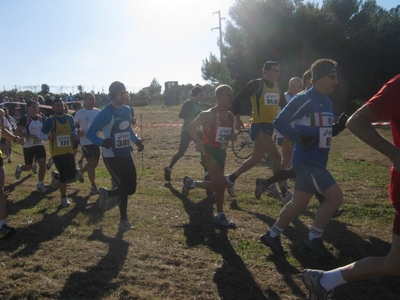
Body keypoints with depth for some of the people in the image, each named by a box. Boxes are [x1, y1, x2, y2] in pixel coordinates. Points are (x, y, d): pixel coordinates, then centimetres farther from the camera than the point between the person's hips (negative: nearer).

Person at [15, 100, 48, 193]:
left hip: (40, 145, 4)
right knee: (28, 167, 6)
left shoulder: (41, 118, 7)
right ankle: (19, 168, 42)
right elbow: (18, 132, -17)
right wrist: (30, 136, -28)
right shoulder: (24, 118, -11)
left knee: (43, 164, -8)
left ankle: (40, 184, 4)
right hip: (28, 146, -4)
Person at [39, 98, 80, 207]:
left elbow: (74, 130, 20)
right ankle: (64, 198, 14)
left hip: (69, 151, 5)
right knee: (64, 175, -5)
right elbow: (41, 135, -6)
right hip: (57, 152, -4)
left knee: (72, 175, 3)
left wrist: (75, 136, -3)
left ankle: (56, 176, 36)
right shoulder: (50, 121, -9)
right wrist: (49, 137, -27)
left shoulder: (70, 118, 5)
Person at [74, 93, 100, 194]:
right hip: (86, 142, -6)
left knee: (95, 163, 12)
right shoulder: (79, 113, -10)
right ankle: (93, 186, 10)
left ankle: (80, 171, 38)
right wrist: (78, 132, -24)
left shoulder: (98, 112, 4)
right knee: (91, 163, -2)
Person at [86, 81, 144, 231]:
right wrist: (103, 142, -36)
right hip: (112, 157, -7)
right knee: (124, 186, -7)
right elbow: (90, 133, -17)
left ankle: (106, 193, 36)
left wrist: (136, 140, 5)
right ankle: (124, 220, 11)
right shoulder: (106, 113, -16)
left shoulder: (127, 110, 6)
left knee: (131, 188, 9)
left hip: (126, 155, 7)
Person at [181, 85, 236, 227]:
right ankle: (220, 216, 4)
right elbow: (191, 127, -11)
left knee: (216, 185, 14)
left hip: (221, 153, 8)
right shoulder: (209, 114, -15)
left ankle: (190, 183, 37)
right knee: (221, 184, -11)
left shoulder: (230, 117, 6)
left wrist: (233, 136, -7)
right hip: (209, 152, -8)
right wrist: (198, 142, -27)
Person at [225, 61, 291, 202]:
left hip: (270, 126, 8)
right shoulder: (256, 84, -8)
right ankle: (284, 193, -5)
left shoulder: (277, 88, 13)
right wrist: (237, 118, -21)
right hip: (259, 126, -8)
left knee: (256, 159, 16)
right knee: (276, 157, -14)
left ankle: (230, 178, 32)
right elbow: (237, 100, -9)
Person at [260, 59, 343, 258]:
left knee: (298, 204, 13)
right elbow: (280, 122, -18)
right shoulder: (304, 99, -14)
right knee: (335, 196, -12)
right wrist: (300, 138, -23)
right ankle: (314, 239, 5)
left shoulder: (327, 102, 14)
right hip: (306, 160, -9)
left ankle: (272, 235, 28)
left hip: (317, 161, 9)